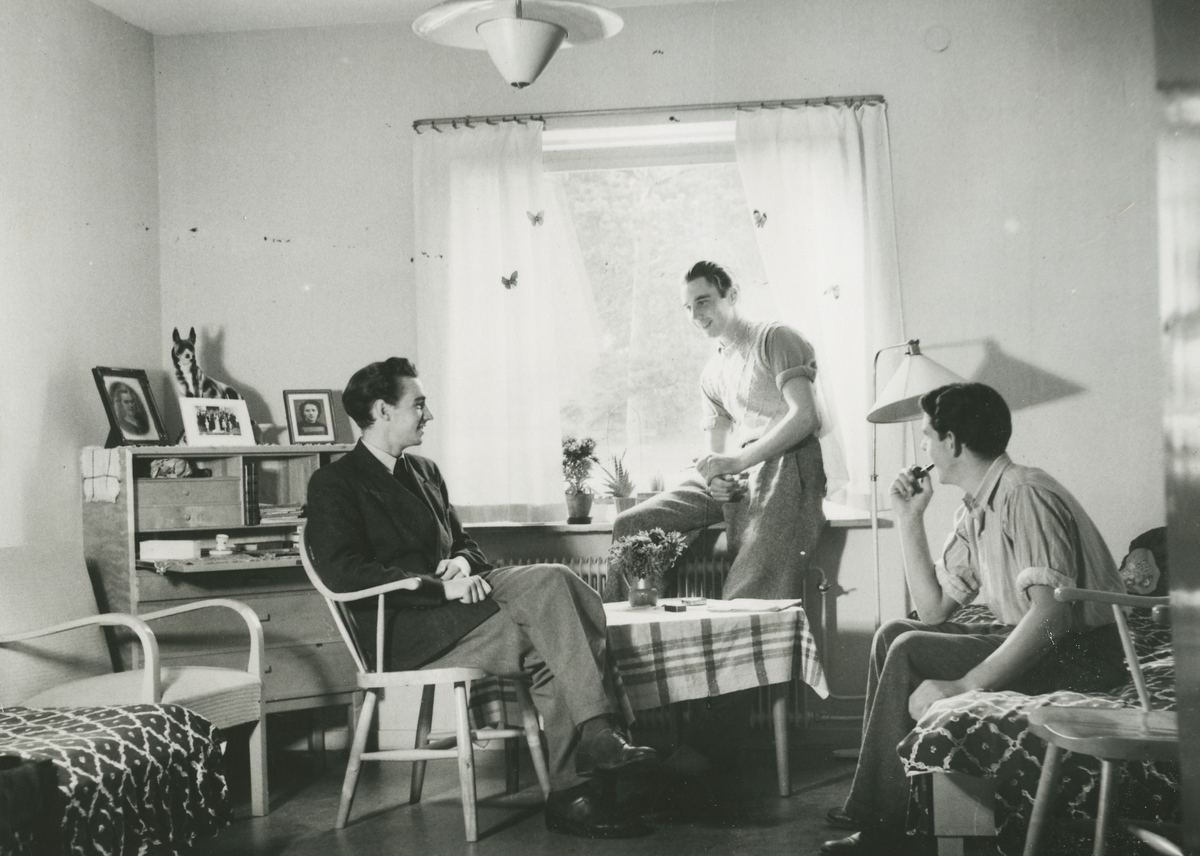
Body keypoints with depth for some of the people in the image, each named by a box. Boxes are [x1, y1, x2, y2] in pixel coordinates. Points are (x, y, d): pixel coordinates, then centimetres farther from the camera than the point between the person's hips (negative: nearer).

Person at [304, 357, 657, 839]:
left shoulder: (424, 473, 23)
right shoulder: (334, 484, -2)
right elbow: (342, 572, -15)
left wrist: (463, 562, 0)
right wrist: (439, 586, -21)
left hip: (453, 597, 7)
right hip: (406, 629, -7)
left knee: (552, 579, -22)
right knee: (551, 643, -24)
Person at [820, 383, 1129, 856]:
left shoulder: (1025, 496, -18)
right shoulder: (973, 514, 11)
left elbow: (1052, 612, -28)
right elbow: (933, 610, 12)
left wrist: (968, 685, -29)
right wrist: (909, 518, 7)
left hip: (1084, 651, -10)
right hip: (1034, 639, 10)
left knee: (908, 653, -17)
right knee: (893, 635, 6)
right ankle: (877, 799, 4)